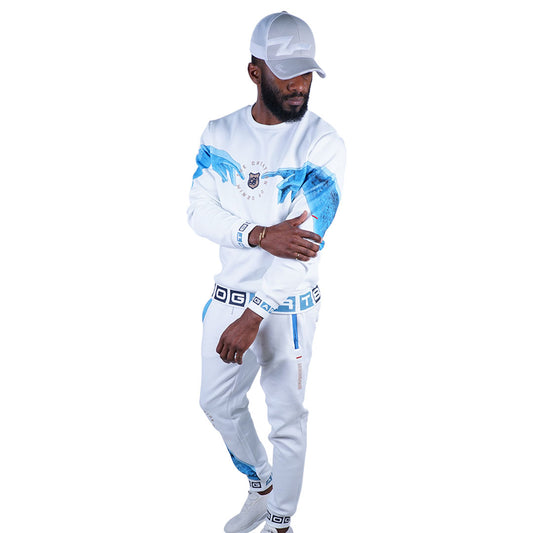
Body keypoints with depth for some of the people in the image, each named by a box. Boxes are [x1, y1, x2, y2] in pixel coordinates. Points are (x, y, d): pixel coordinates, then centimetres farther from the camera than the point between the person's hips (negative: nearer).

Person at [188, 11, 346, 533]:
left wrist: (253, 317, -25)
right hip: (228, 294, 5)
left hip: (288, 305, -5)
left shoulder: (322, 142, -15)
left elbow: (306, 239, -21)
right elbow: (198, 211, -4)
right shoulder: (220, 133, 1)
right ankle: (261, 486, 42)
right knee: (218, 402, 17)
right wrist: (260, 235, -23)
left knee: (287, 421, 6)